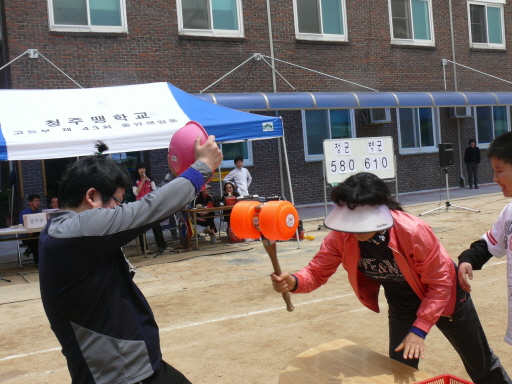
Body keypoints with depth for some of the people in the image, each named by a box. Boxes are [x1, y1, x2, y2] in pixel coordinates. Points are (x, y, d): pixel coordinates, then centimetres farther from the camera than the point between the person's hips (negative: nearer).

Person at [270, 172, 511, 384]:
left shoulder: (413, 231, -38)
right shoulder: (340, 237, -26)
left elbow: (440, 283, -28)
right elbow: (317, 271, -20)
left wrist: (419, 329, -34)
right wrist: (293, 282, -42)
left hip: (444, 296, -3)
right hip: (402, 307, 3)